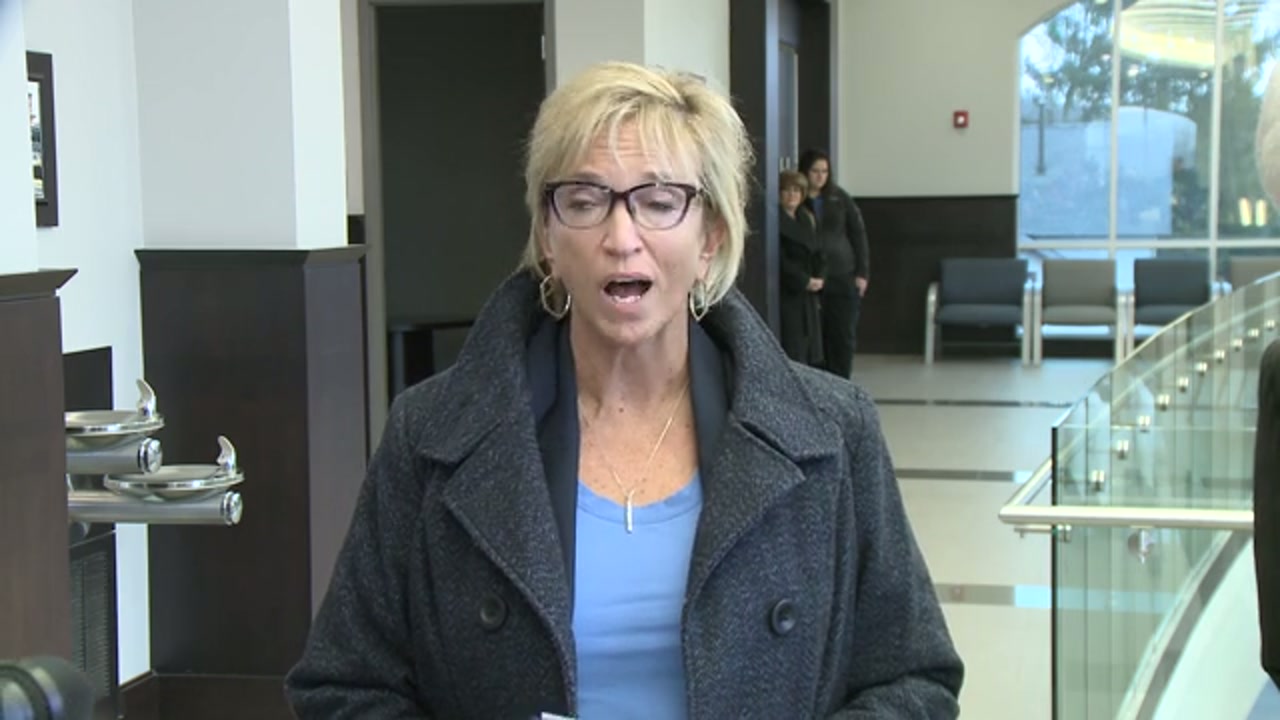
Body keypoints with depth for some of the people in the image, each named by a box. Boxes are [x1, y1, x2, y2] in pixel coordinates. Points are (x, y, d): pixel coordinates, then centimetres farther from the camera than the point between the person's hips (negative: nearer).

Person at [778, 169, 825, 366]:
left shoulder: (807, 219, 16)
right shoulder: (776, 221, -9)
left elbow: (817, 254, 14)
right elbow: (780, 260, -14)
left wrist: (818, 278, -3)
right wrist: (805, 281, -13)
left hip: (808, 296, 8)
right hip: (787, 295, -8)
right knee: (793, 349, -9)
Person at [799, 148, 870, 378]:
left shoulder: (840, 199, 8)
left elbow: (858, 234, 10)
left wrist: (862, 273, 3)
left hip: (844, 278, 3)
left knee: (844, 336, 4)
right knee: (817, 338, -2)